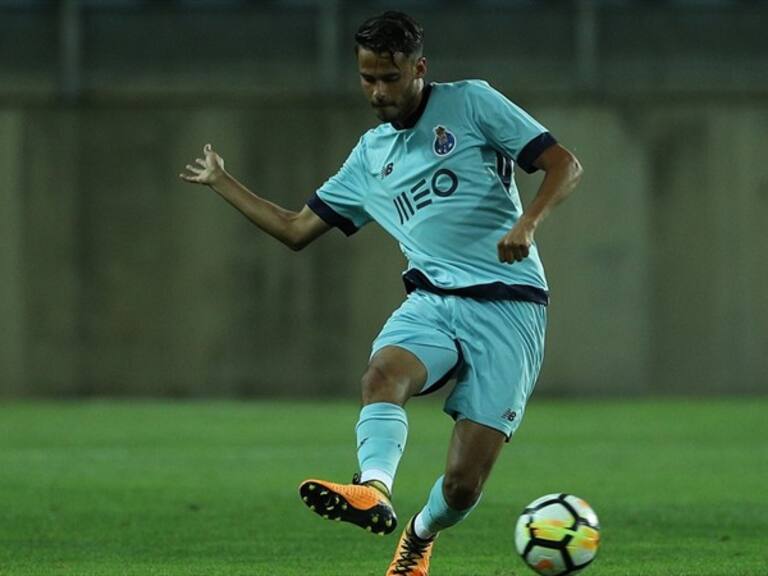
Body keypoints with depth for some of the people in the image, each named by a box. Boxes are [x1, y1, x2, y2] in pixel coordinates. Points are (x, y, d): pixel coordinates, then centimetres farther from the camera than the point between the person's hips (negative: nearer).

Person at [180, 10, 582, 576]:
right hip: (432, 301, 5)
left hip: (507, 303, -4)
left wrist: (528, 220, -19)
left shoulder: (471, 103, 4)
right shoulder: (369, 156, 19)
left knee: (462, 486, -12)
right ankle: (374, 491, -56)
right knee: (384, 371, -34)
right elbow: (296, 228, 28)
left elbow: (565, 164, -1)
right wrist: (221, 183, 27)